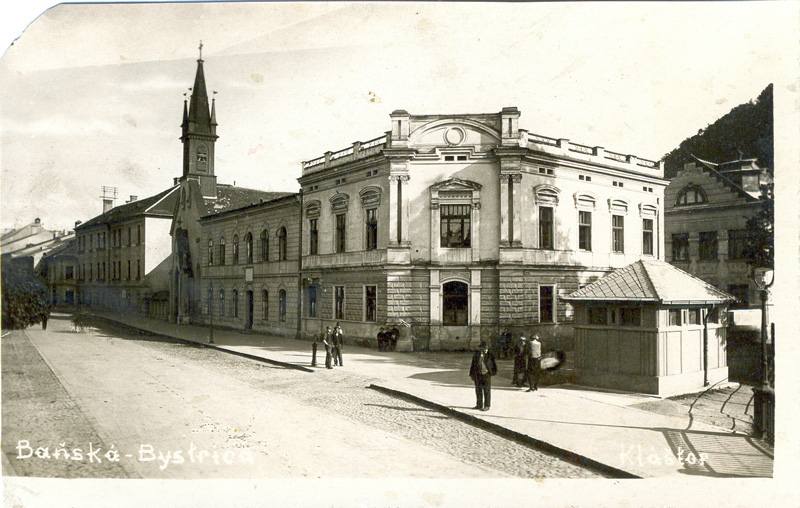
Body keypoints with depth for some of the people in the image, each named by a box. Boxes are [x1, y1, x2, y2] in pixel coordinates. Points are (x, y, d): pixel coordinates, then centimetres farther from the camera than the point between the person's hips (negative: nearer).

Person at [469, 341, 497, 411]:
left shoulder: (490, 355, -4)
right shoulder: (476, 354, 4)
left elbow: (494, 364, 3)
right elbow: (473, 365, 8)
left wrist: (493, 372, -5)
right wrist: (472, 374, 7)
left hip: (486, 374, -3)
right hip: (478, 374, 3)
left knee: (487, 391, 1)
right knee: (478, 390, 10)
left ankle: (487, 406, 8)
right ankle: (479, 405, 20)